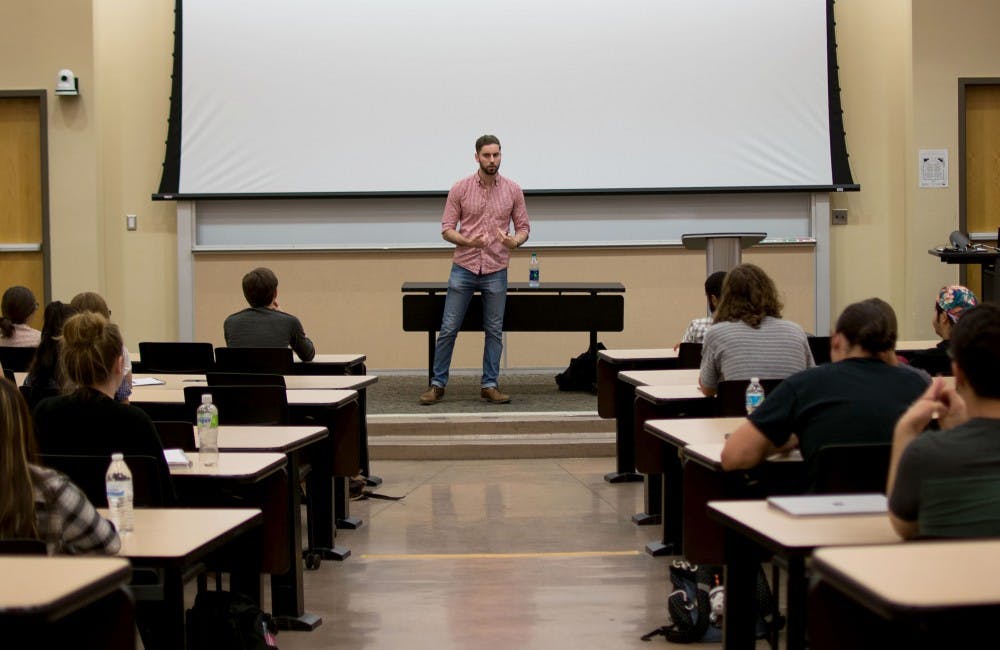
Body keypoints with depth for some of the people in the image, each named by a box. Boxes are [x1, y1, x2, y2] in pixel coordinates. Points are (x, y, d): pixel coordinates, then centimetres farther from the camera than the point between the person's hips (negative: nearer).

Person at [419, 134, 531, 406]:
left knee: (494, 331, 6)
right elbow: (447, 229, -1)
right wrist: (467, 241, -20)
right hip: (463, 268, -1)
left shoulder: (513, 190, 1)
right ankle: (437, 384, 9)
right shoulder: (460, 189, -2)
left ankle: (490, 385, 15)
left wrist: (514, 241, -18)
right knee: (448, 329, 1)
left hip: (496, 271, 1)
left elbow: (523, 227, 5)